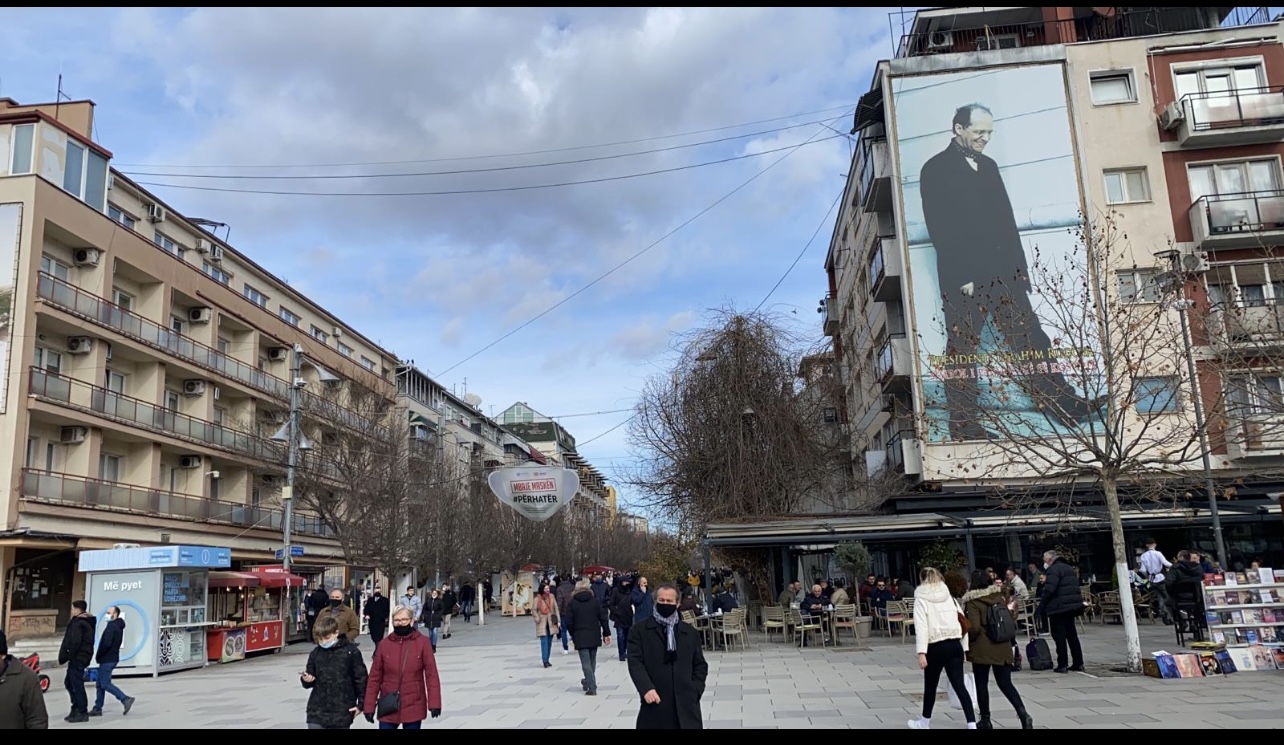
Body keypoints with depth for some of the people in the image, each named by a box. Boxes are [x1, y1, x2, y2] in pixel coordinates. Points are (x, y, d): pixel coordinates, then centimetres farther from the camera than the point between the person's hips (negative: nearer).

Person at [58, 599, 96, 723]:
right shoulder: (88, 622, 15)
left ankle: (82, 713, 1)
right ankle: (76, 709, 22)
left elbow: (75, 643, -23)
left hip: (77, 658, -10)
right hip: (82, 657, 10)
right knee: (69, 682, 19)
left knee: (77, 685, -4)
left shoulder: (78, 623, -17)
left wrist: (66, 657, -14)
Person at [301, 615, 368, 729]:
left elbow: (361, 679, -4)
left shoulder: (351, 651, -8)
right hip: (317, 711, 3)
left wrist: (361, 704, -3)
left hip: (342, 712, -2)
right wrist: (306, 679, -12)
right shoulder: (315, 653, 3)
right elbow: (310, 681, 10)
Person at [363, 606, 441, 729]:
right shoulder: (384, 644, 0)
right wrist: (369, 706, 0)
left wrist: (434, 703, -12)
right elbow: (375, 678, 2)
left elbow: (431, 674, -7)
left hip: (413, 707, -1)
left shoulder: (423, 642, -6)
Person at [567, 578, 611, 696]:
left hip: (580, 637, -3)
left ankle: (592, 687, -7)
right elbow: (603, 618, -2)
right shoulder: (595, 600, 0)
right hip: (594, 636, 3)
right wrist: (606, 633, 5)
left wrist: (572, 634, 11)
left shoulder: (573, 602, -5)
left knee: (586, 663, -1)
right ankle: (589, 681, 33)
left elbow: (568, 621, -5)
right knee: (592, 661, 19)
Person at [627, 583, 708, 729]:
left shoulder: (691, 633, 13)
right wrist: (646, 688, -21)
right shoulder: (639, 630, 2)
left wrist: (695, 691, -2)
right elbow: (635, 662, -7)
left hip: (685, 704, 3)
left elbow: (700, 665, 14)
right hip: (655, 702, -2)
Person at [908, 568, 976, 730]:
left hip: (936, 647, -3)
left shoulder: (921, 599, -4)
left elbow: (921, 627, -13)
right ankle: (972, 724, -5)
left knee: (930, 685, 14)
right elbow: (963, 623, 8)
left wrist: (921, 653, -16)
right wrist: (965, 647, 11)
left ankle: (925, 722, 30)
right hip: (954, 645, 4)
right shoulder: (950, 597, 10)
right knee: (959, 685, 4)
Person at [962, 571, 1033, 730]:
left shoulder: (973, 602, -12)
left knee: (981, 684, 8)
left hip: (981, 650, -5)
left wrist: (967, 640, 0)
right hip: (1003, 648, 5)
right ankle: (1023, 714, -5)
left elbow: (974, 628, -18)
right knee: (1006, 684, 11)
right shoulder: (999, 597, 5)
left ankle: (985, 720, 15)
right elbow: (1011, 621, 11)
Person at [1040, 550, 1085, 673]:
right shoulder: (1068, 568, 20)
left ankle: (1062, 665, -4)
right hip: (1072, 605, 9)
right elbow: (1074, 588, 23)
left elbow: (1049, 589, -23)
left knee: (1059, 636, -4)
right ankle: (1078, 663, 16)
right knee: (1072, 634, 14)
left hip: (1058, 607, -9)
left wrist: (1042, 601, -11)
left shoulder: (1053, 569, -12)